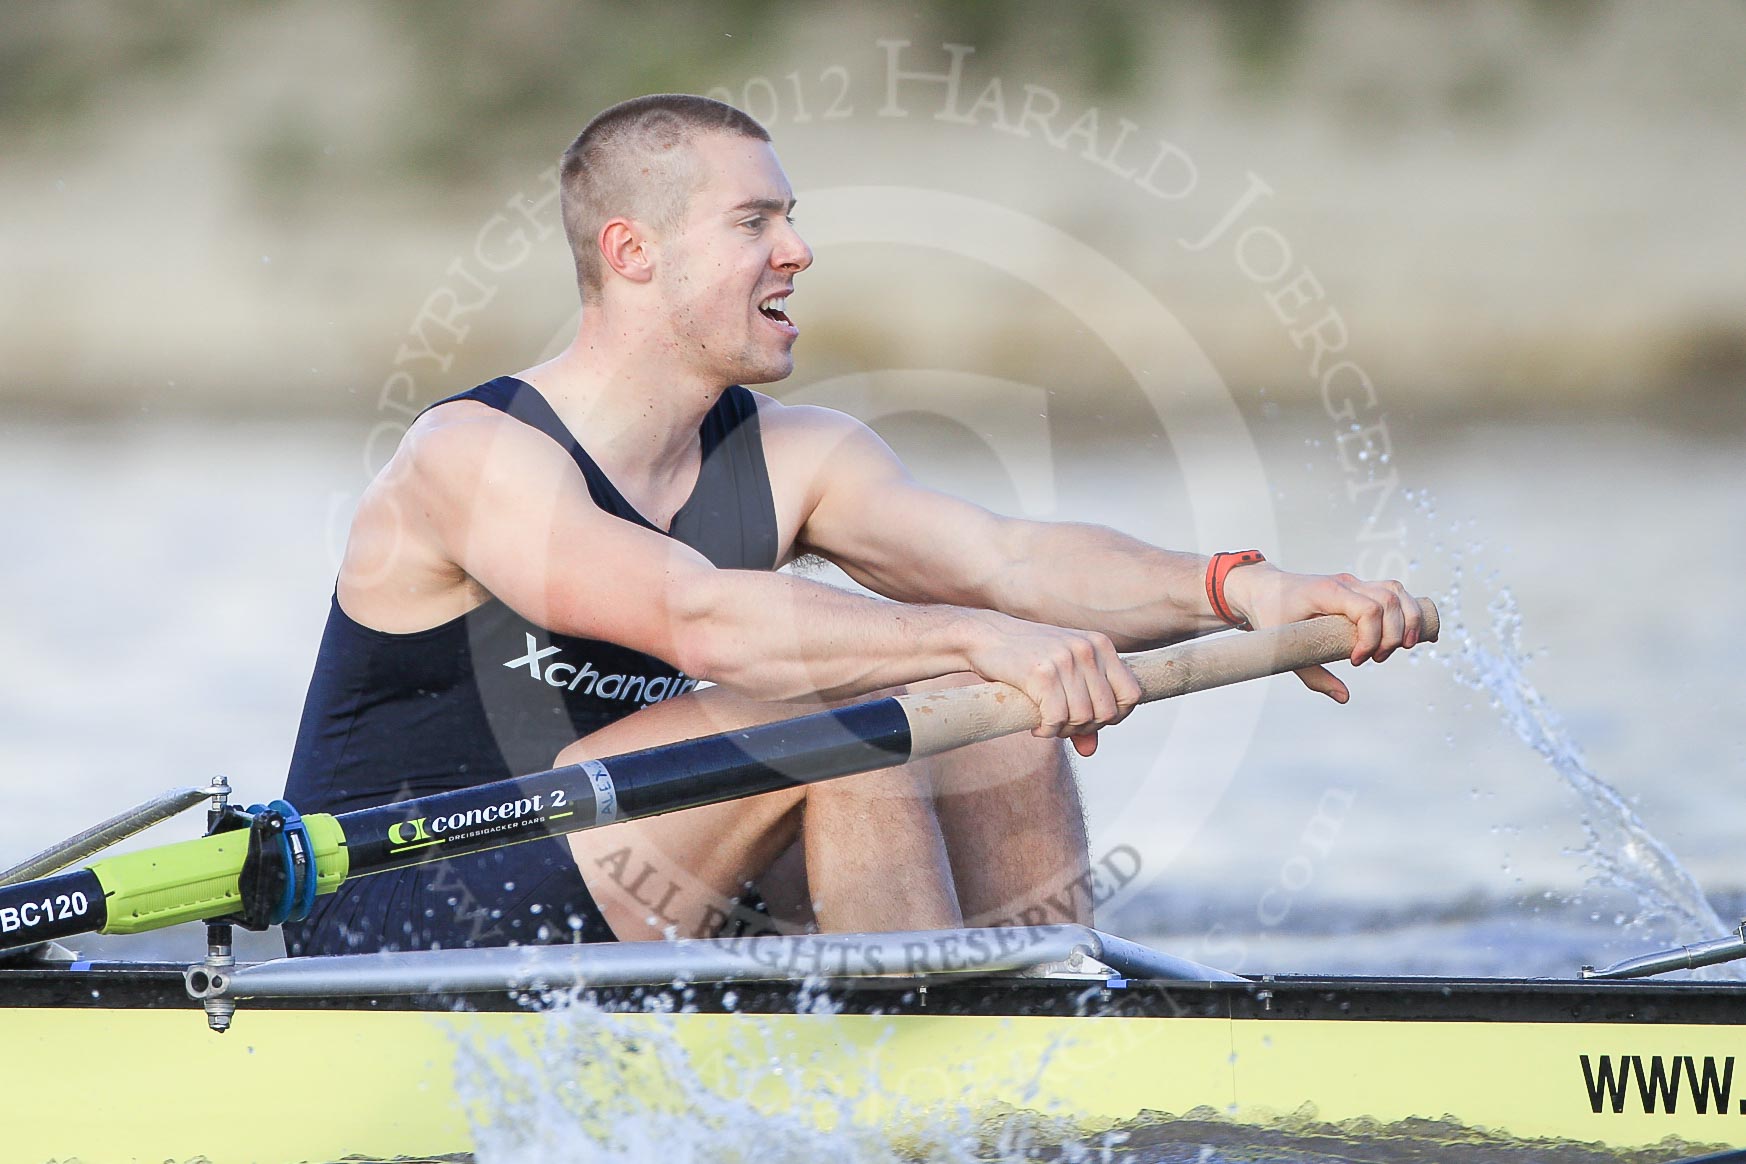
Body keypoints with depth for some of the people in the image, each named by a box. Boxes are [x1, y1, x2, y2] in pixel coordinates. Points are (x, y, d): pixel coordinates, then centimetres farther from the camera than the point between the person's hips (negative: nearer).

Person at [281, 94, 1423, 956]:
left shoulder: (791, 459, 7)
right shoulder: (474, 457, -17)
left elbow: (1008, 557, -6)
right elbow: (700, 618, -33)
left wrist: (1240, 590, -23)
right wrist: (980, 639, -42)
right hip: (392, 937, -8)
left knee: (999, 737, -3)